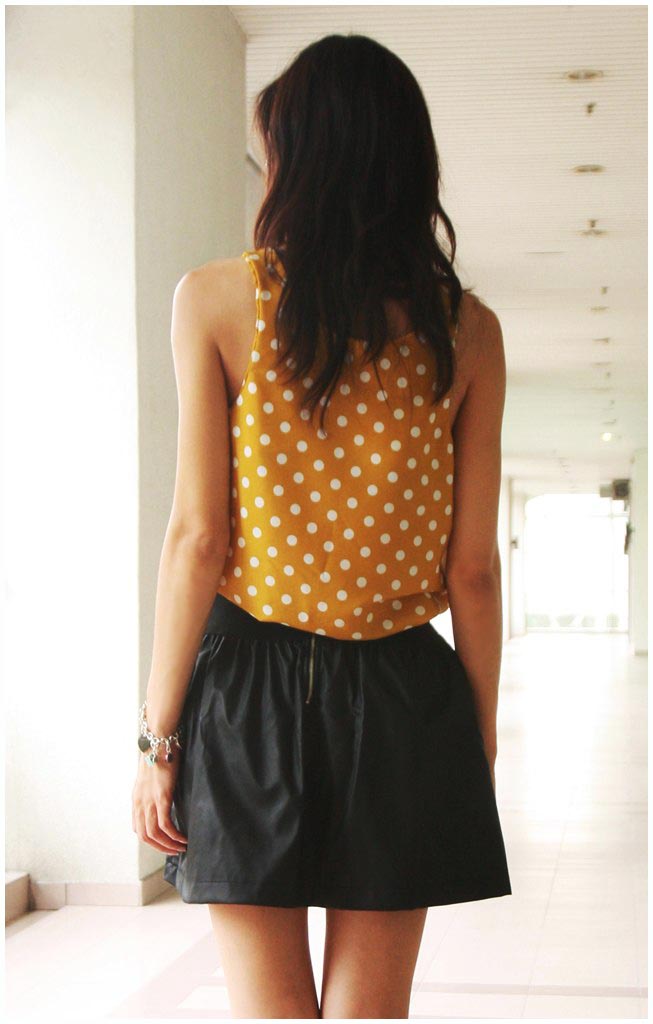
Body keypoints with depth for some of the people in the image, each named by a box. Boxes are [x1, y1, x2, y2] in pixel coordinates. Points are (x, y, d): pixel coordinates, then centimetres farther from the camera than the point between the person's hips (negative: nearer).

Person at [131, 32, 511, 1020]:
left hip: (251, 688, -1)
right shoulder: (466, 329, 0)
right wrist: (480, 736, 10)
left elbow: (198, 537, -9)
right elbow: (473, 569, -1)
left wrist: (158, 736, -3)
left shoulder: (216, 299, -6)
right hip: (401, 695, 2)